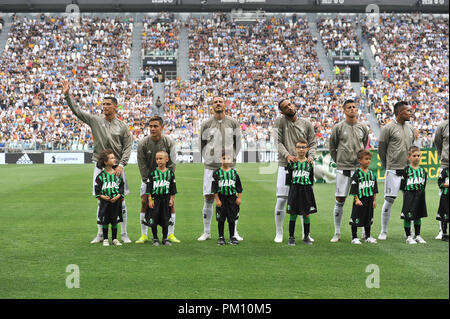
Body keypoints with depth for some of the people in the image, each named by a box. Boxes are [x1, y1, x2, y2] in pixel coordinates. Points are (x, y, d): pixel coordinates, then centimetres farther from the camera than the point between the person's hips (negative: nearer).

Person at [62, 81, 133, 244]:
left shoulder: (123, 126, 3)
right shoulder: (95, 120, 6)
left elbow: (128, 148, 0)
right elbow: (77, 111, 3)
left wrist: (121, 165, -11)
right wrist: (67, 95, -6)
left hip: (117, 167, -1)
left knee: (120, 201, 1)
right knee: (101, 201, 6)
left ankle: (124, 234, 8)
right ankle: (100, 235, 12)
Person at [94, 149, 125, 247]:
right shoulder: (101, 176, -3)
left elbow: (121, 187, 3)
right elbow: (97, 189, -1)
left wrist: (118, 196, -11)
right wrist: (102, 196, -15)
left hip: (116, 201, 2)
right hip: (105, 202, -2)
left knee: (115, 221, 6)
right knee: (105, 221, 4)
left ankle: (114, 239, 17)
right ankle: (105, 239, 15)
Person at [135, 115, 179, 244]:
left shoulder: (169, 142, -13)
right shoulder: (143, 143, -14)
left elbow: (172, 164, -7)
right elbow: (142, 164, -8)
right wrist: (149, 182, -13)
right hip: (148, 177, 0)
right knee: (144, 202, -8)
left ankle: (171, 234, 1)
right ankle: (144, 235, 0)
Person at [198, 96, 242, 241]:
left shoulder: (233, 123, 4)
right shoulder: (206, 124, 2)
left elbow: (237, 143, 15)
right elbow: (202, 144, 13)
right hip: (211, 167, 0)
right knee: (208, 198, 0)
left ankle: (234, 232, 7)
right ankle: (206, 232, 9)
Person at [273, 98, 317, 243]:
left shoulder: (306, 124, 8)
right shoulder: (280, 122, 1)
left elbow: (313, 142, 10)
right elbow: (278, 142, -4)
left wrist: (311, 156, -8)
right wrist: (287, 155, -18)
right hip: (285, 165, -2)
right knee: (281, 200, -5)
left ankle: (305, 233, 17)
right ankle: (279, 233, 7)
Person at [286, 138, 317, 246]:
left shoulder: (309, 163, 5)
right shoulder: (292, 163, -1)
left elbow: (311, 179, 12)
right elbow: (288, 178, 1)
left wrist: (309, 188, 5)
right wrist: (292, 188, -5)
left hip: (306, 190, 2)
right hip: (294, 190, -2)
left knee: (306, 215, 5)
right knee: (293, 214, 1)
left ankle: (306, 237, 16)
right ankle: (291, 237, 9)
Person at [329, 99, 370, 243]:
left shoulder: (363, 127, 8)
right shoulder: (338, 127, 1)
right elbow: (332, 147, 8)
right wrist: (338, 162, 7)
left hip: (359, 168, 2)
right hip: (343, 168, -2)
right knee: (340, 200, -1)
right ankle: (337, 233, 7)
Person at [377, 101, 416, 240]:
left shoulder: (410, 128, 14)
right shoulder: (388, 128, -5)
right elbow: (381, 149, -1)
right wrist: (388, 166, 4)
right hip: (394, 170, -6)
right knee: (389, 200, -5)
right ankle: (383, 231, 5)